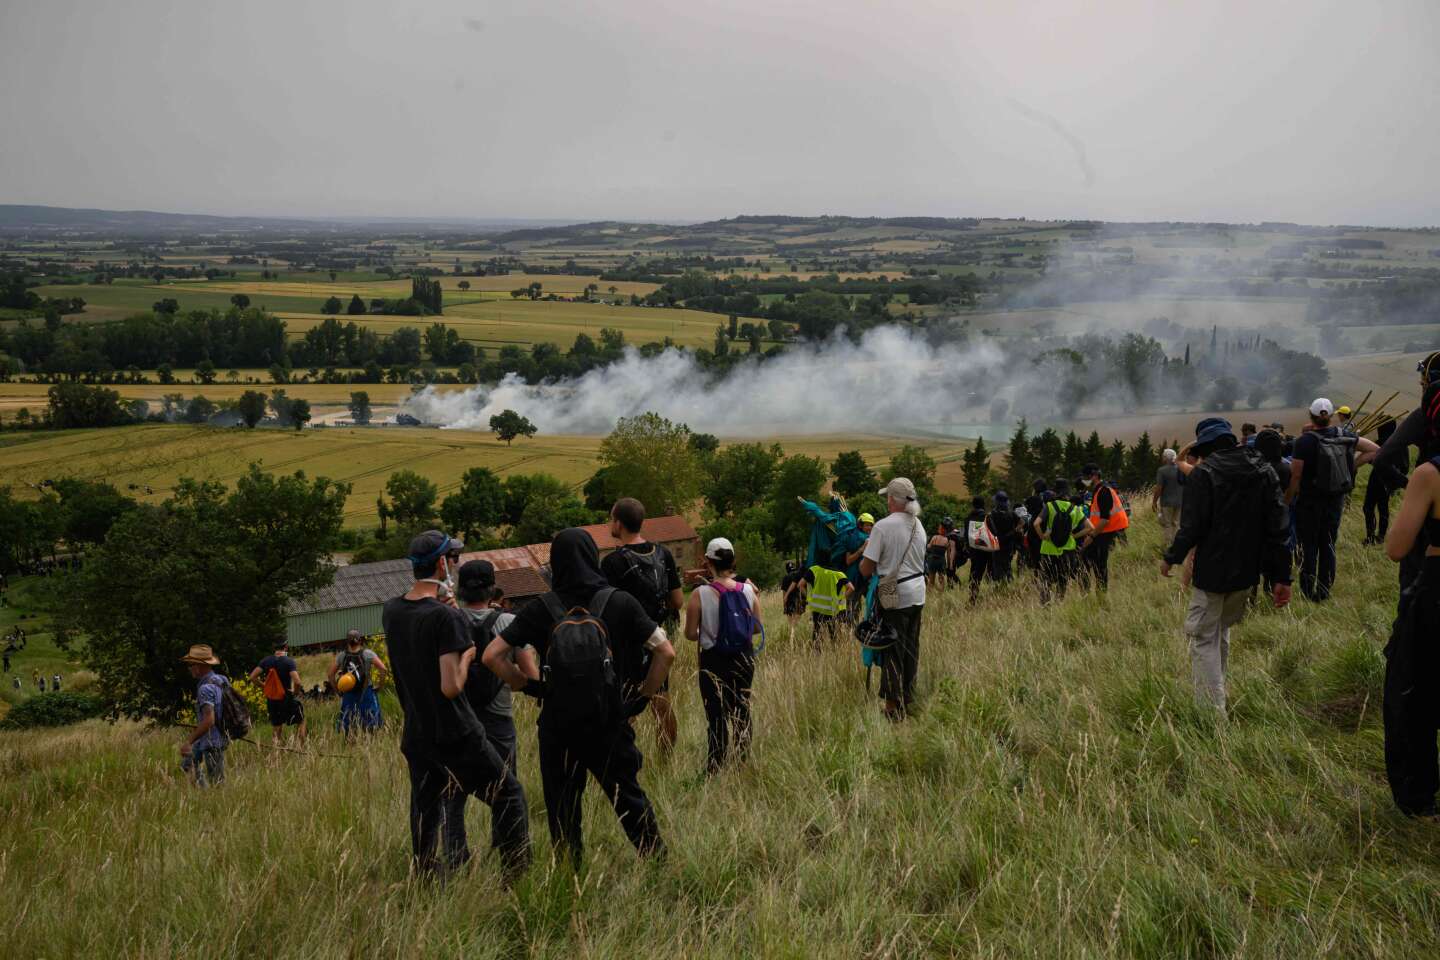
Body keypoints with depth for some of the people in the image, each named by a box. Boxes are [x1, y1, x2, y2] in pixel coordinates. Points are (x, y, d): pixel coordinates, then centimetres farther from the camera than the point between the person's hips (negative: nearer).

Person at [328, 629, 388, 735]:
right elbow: (383, 669, -13)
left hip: (348, 694, 2)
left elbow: (330, 675, 3)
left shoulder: (341, 656, 1)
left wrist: (338, 689, 9)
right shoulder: (368, 654, -6)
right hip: (366, 693, -2)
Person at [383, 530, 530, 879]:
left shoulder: (390, 611, 3)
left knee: (425, 814, 14)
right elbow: (451, 687, -22)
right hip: (457, 736, -6)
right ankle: (517, 875, 7)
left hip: (415, 738, 7)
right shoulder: (447, 618, -19)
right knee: (508, 793, 8)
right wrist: (467, 655, -5)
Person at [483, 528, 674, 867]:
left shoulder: (539, 610, -5)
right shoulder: (619, 603, -6)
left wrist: (528, 685, 1)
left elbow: (491, 656, -7)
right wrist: (642, 698, 1)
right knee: (629, 798, 16)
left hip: (557, 726, 0)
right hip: (609, 723, 0)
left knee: (562, 808, 13)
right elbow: (666, 653, -7)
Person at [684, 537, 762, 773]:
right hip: (744, 658, 3)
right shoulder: (748, 590, -6)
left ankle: (715, 769, 3)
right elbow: (757, 627, 4)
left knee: (716, 715, 3)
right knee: (741, 710, 18)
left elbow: (691, 635, -11)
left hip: (714, 661, -3)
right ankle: (743, 761, 26)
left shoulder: (699, 594, -15)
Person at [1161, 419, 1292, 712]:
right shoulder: (1264, 472, 3)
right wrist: (1282, 577, 4)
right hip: (1248, 572, 6)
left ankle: (1213, 712, -5)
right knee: (1222, 630, 24)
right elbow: (1279, 528, 2)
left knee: (1203, 638, 0)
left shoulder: (1204, 473, -14)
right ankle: (1215, 693, 36)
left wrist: (1171, 557, 2)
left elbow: (1192, 526, -15)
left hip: (1212, 571, -6)